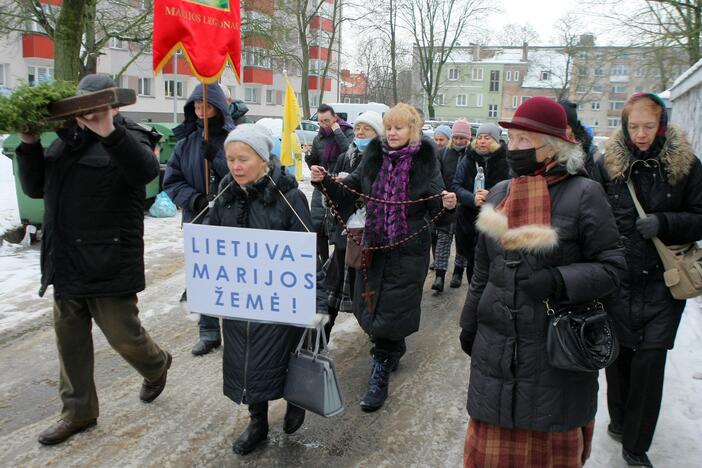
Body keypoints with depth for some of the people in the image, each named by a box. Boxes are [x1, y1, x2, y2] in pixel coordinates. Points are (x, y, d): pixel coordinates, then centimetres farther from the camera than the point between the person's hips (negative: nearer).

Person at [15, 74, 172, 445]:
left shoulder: (127, 138, -7)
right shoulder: (66, 139, 13)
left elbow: (146, 171, -29)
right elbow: (35, 188, 14)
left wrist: (109, 133, -42)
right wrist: (29, 145, -2)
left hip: (109, 264, -7)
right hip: (66, 263, 7)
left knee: (123, 335, 2)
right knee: (69, 338, 13)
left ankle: (156, 366, 35)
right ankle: (78, 411, 29)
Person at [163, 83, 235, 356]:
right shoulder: (186, 141, 4)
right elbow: (171, 180, 3)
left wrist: (215, 157, -22)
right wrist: (197, 200, -13)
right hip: (198, 221, 3)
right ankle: (209, 333, 24)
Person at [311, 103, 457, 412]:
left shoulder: (425, 161, -5)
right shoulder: (374, 156, 4)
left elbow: (434, 204, -8)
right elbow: (348, 190, 6)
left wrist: (446, 203, -30)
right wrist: (325, 181, -11)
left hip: (408, 250, -4)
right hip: (374, 245, 5)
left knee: (391, 312, -3)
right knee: (372, 305, 15)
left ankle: (379, 378, 9)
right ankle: (395, 349, 43)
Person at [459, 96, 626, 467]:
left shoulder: (583, 194, -8)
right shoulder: (499, 194, 7)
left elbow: (611, 267, -6)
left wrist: (559, 281, -22)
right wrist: (470, 323, 17)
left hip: (557, 351, -4)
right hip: (496, 348, 4)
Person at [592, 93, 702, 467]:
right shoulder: (607, 164, 0)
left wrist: (663, 223, -16)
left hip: (663, 285, 0)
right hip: (617, 282, 1)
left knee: (650, 362, -1)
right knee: (618, 355, 10)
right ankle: (620, 422, 34)